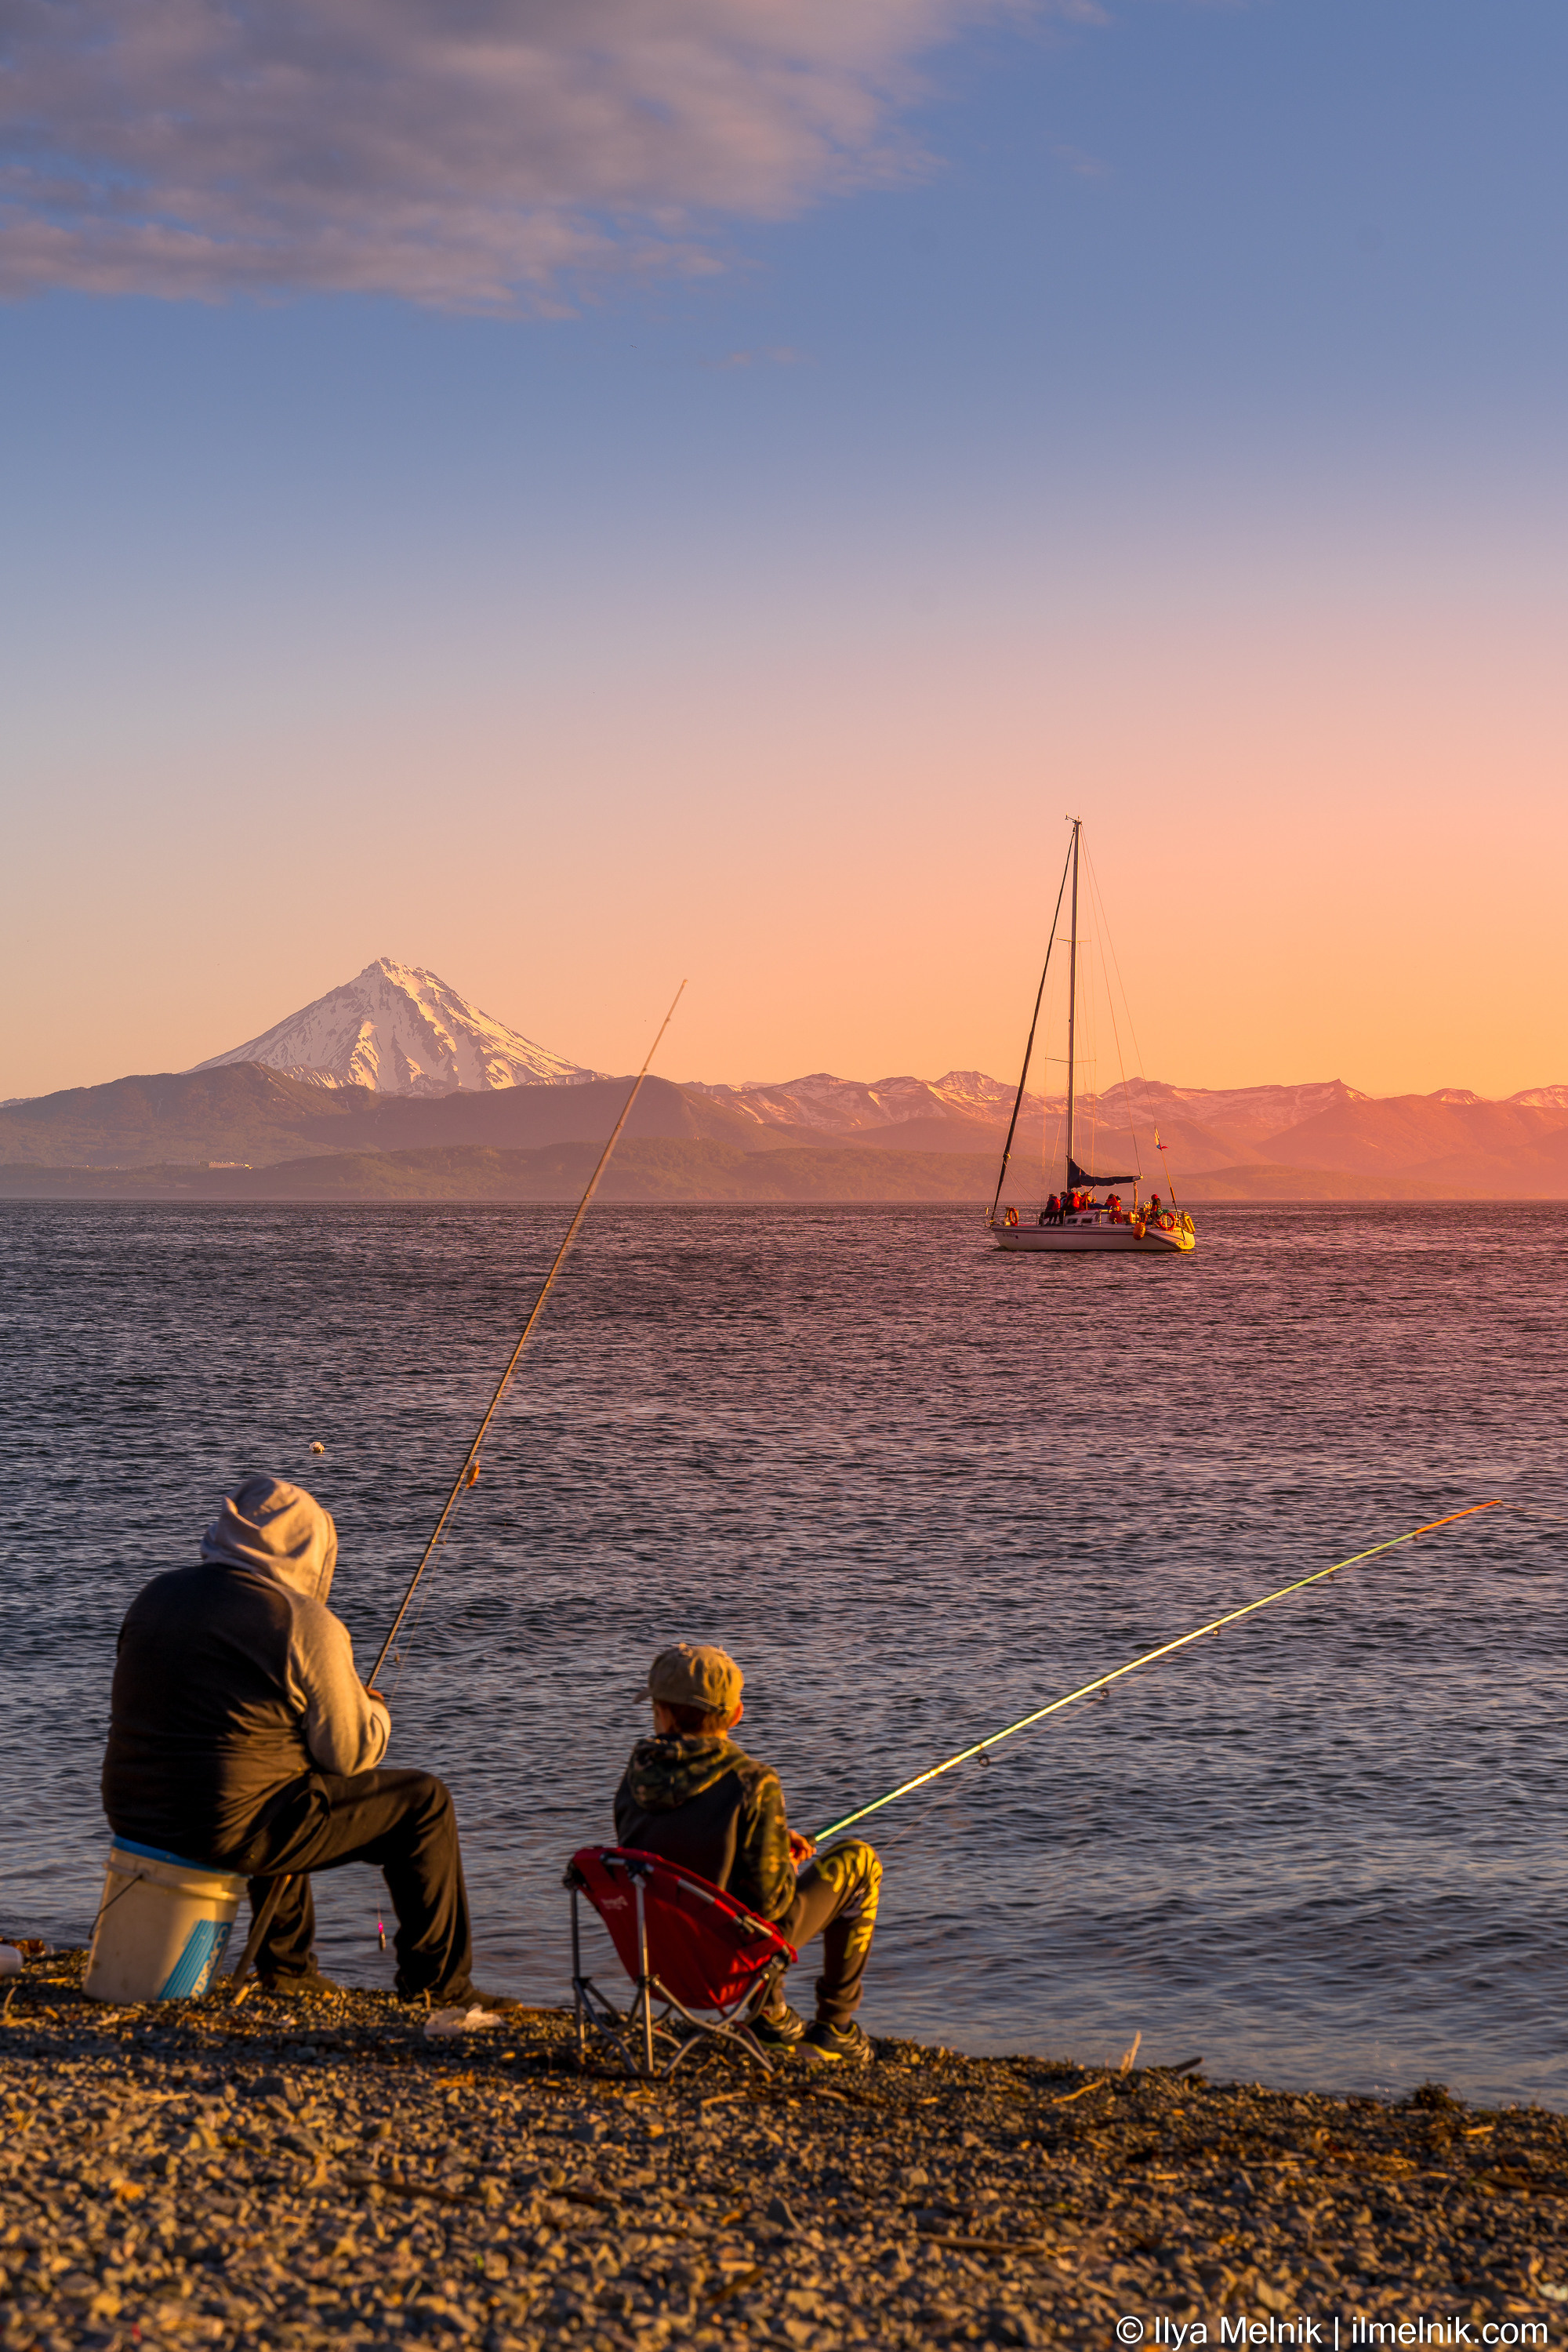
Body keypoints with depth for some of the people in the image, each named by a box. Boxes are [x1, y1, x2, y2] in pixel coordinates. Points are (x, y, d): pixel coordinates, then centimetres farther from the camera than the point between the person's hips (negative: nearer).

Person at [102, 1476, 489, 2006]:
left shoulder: (155, 1596, 8)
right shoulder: (304, 1624, -13)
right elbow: (351, 1752, -8)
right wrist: (374, 1713, 16)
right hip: (234, 1830, -8)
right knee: (422, 1802, 8)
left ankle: (287, 1965, 40)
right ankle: (436, 1982, 17)